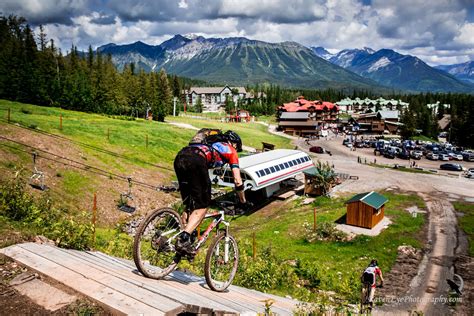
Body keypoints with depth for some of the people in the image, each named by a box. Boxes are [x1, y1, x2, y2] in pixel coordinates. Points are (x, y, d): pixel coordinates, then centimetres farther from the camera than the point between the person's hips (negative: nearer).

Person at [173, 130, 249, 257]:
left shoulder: (212, 145, 41)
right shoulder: (231, 151, 24)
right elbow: (238, 181, 20)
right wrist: (243, 202, 34)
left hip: (179, 158, 7)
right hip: (195, 162, -7)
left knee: (189, 203, 22)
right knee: (203, 205, 2)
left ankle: (187, 234, 24)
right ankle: (184, 239, -12)